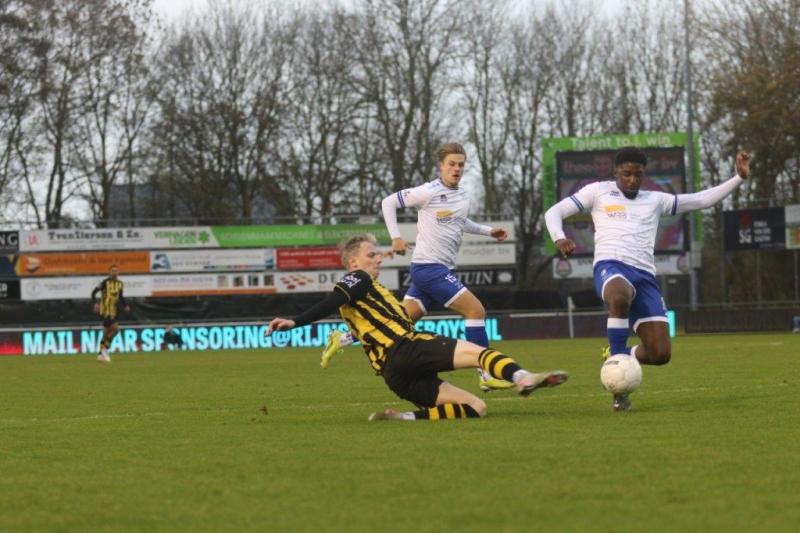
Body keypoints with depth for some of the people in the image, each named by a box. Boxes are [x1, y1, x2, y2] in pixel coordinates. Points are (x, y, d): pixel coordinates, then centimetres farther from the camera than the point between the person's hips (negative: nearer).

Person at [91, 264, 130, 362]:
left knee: (107, 333, 11)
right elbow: (94, 293, -8)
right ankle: (105, 349, -6)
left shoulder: (119, 284, 10)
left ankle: (101, 354, 21)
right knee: (115, 328, -19)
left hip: (113, 312, 7)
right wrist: (96, 303, -23)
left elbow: (120, 297, 24)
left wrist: (126, 305, 8)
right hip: (105, 311, -7)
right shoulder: (105, 283, -9)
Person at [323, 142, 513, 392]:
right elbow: (388, 202, -5)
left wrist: (488, 230, 24)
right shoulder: (429, 192, -11)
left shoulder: (463, 197, 12)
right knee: (475, 309, -13)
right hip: (428, 266, -9)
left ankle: (342, 338, 16)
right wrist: (395, 237, -11)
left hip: (441, 268, 9)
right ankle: (486, 375, -8)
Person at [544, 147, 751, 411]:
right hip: (610, 266, -4)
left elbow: (702, 200, 25)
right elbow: (554, 212, 13)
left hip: (645, 275, 4)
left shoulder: (655, 200, 25)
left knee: (661, 353, -11)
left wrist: (739, 177, 17)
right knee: (621, 298, -43)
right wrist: (559, 238, -8)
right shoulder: (598, 192, 17)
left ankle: (621, 357, 21)